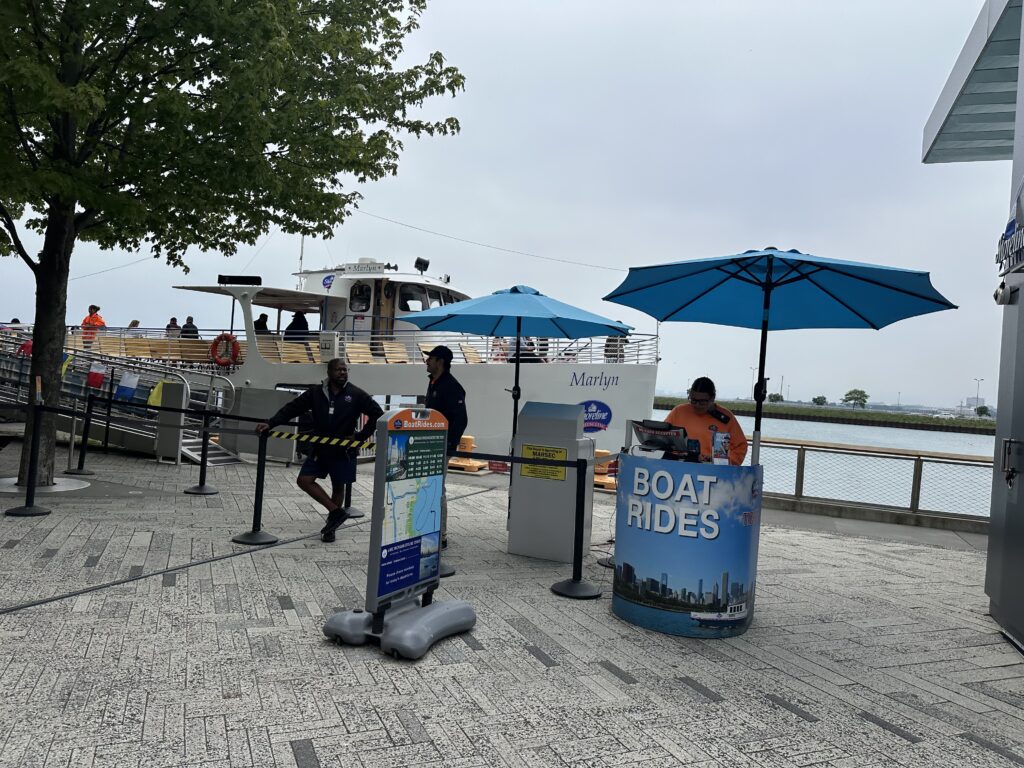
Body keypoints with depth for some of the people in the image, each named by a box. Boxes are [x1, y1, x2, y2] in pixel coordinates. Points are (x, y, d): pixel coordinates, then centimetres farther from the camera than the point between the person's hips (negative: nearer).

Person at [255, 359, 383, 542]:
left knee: (338, 486, 7)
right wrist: (270, 423, -13)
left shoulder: (356, 394, -7)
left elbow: (377, 414, -4)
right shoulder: (315, 393, -1)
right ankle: (336, 512, 4)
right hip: (320, 448, 2)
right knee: (304, 480, -6)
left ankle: (331, 525, 24)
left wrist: (360, 437, -8)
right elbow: (292, 408, -1)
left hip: (343, 451, -2)